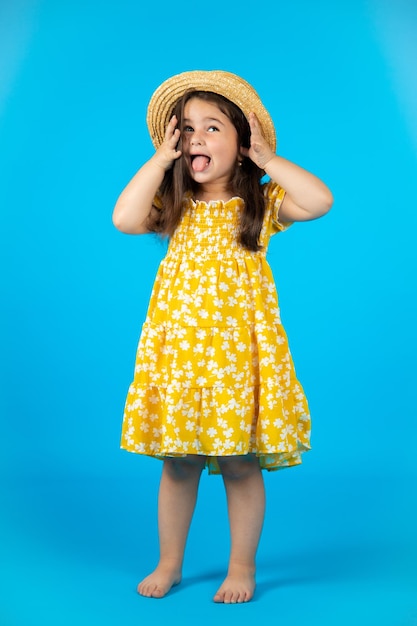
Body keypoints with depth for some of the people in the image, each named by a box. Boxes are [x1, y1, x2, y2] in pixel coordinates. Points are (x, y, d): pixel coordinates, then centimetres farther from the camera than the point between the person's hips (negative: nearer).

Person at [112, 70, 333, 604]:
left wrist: (267, 158, -5)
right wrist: (160, 159, -3)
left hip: (238, 346, -2)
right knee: (177, 463, 9)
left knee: (241, 463, 3)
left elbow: (320, 201, -13)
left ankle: (242, 566, 20)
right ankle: (169, 561, 26)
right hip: (178, 345, 2)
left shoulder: (262, 202, 4)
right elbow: (124, 218, -10)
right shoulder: (174, 206, 9)